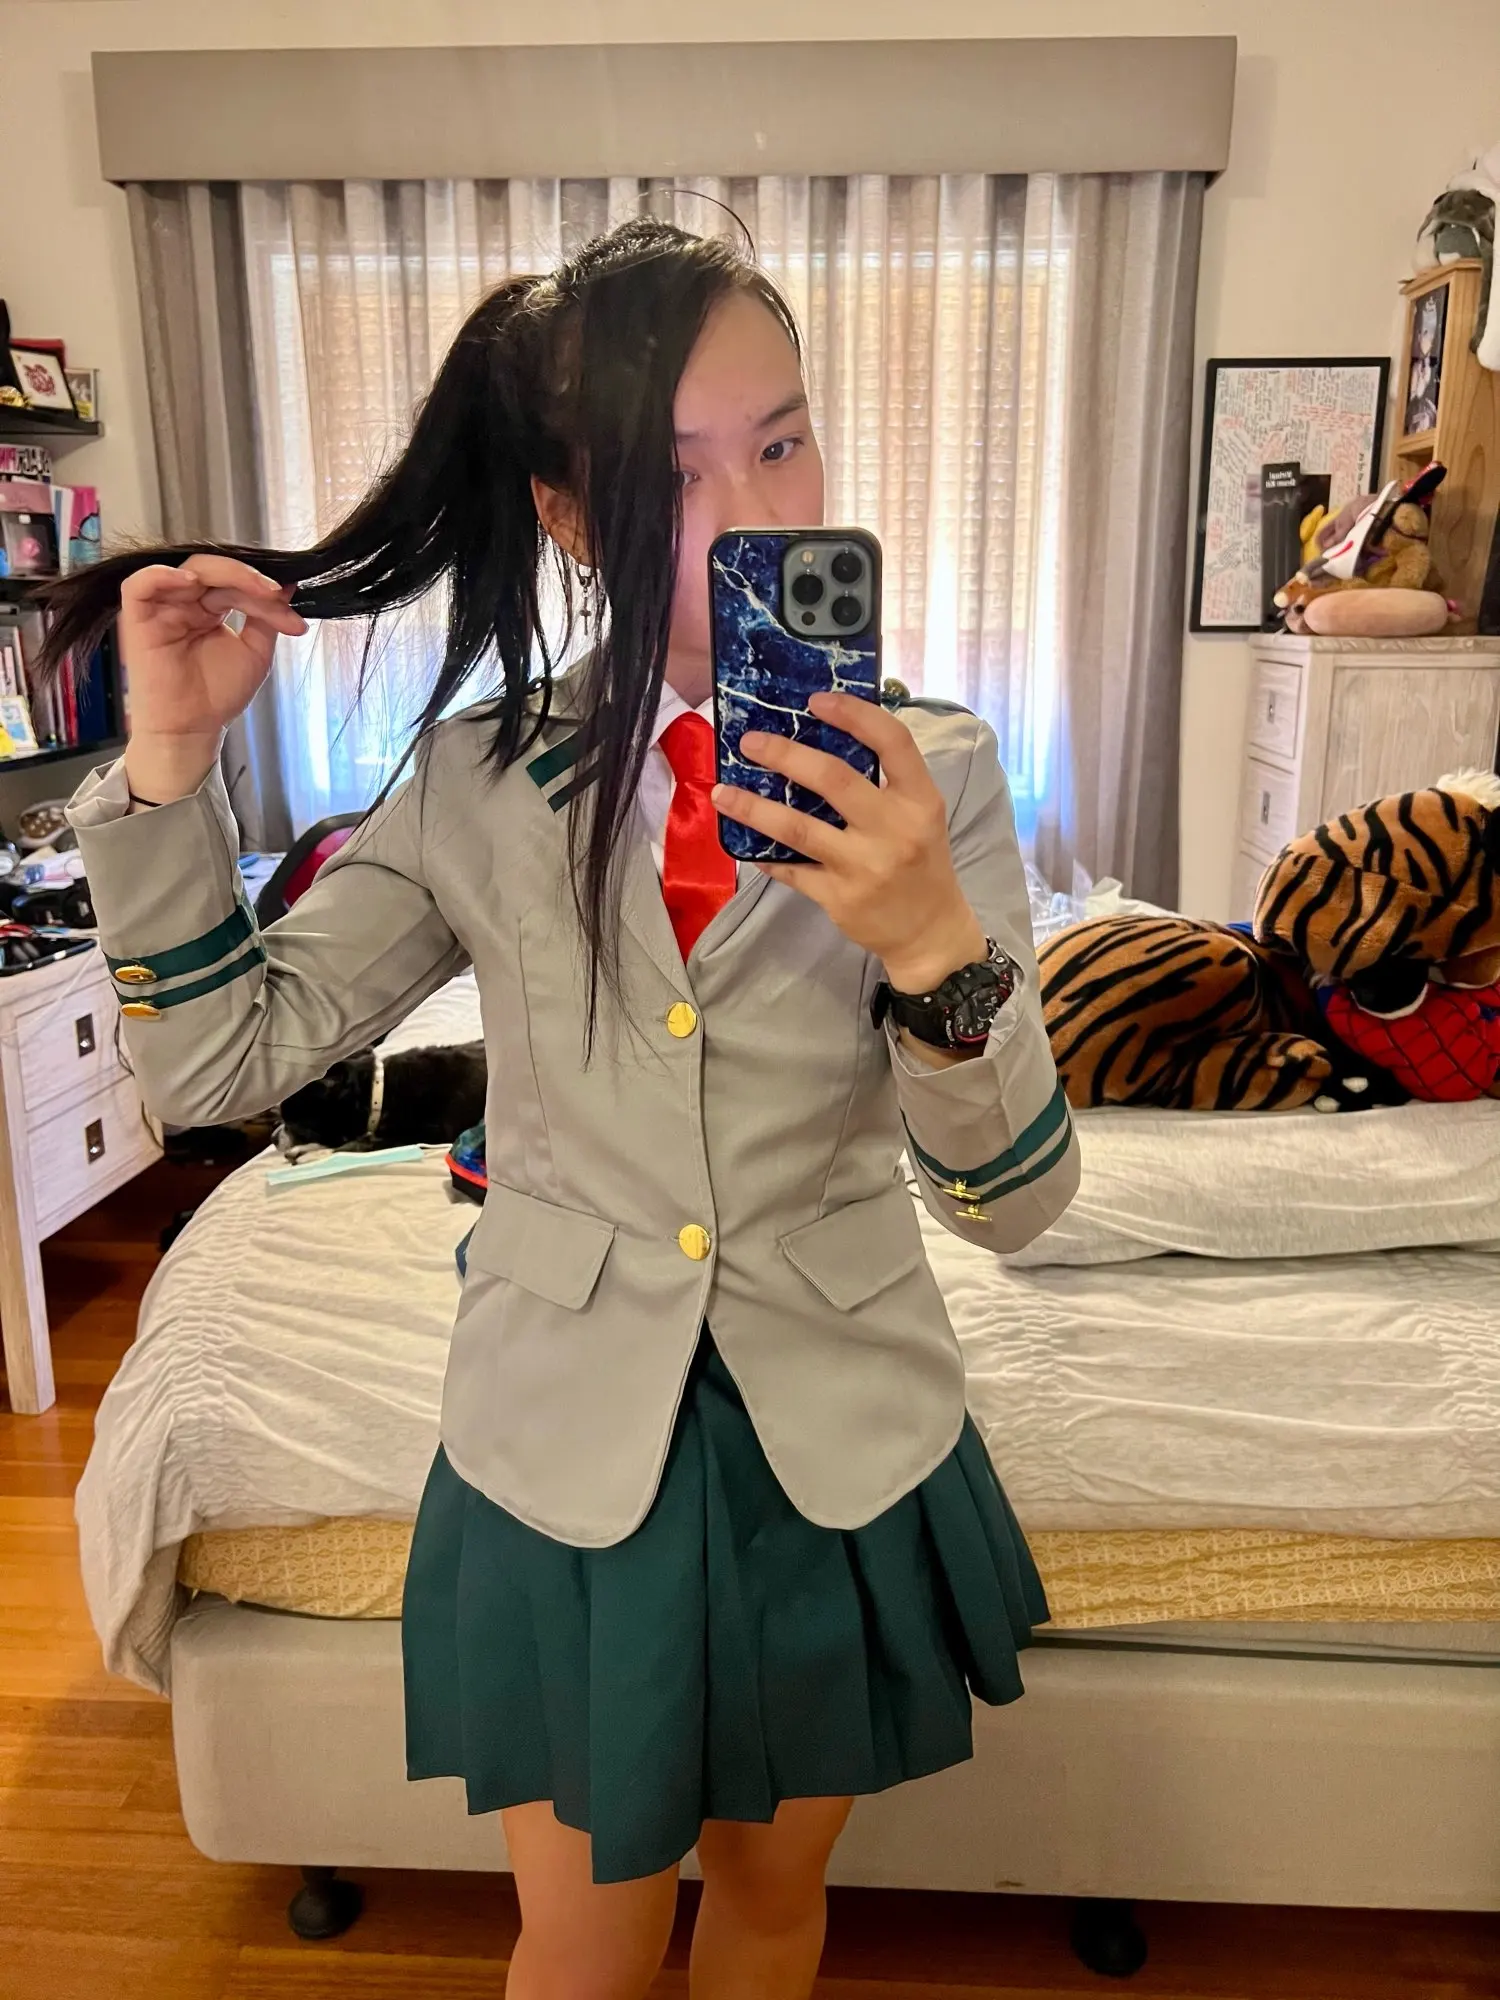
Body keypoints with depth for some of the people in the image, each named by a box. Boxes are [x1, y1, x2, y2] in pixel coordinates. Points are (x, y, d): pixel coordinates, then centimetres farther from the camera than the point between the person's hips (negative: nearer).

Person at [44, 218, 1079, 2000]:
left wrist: (934, 944, -34)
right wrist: (170, 758, -16)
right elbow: (218, 1061, -5)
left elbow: (1018, 1200, -16)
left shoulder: (929, 776, -12)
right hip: (568, 1440, 0)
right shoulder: (482, 777, -7)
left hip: (840, 1437, 1)